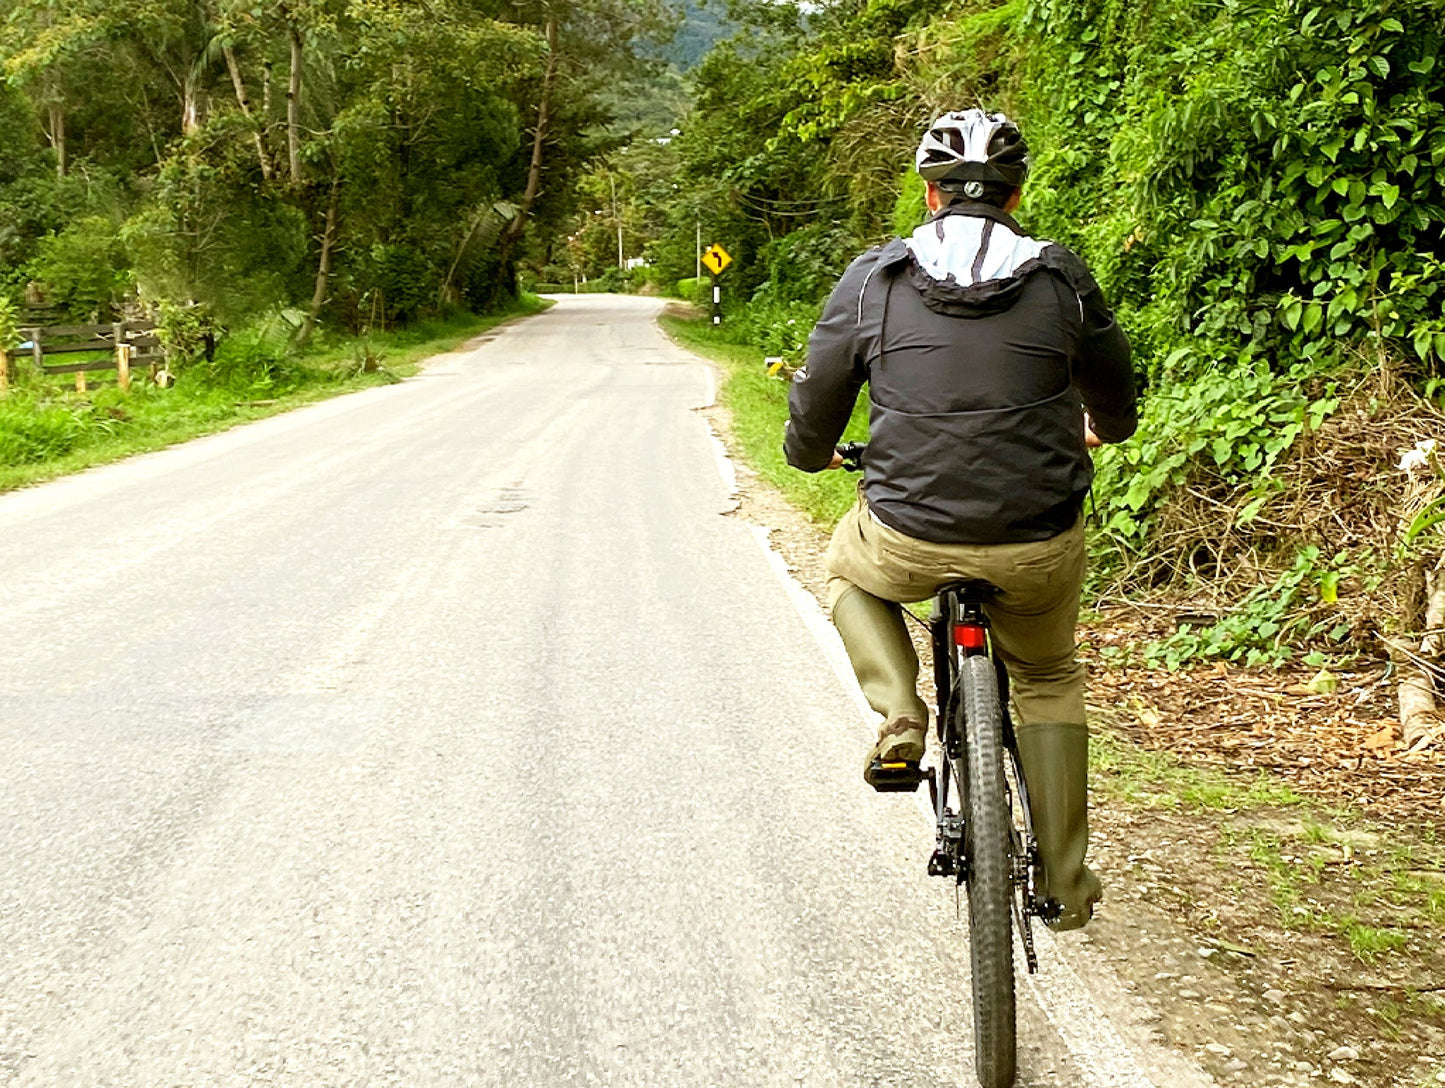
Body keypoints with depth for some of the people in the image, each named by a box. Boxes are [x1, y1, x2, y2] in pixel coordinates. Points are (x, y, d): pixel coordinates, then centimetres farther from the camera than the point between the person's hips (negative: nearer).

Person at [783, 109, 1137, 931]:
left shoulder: (874, 279, 0)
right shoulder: (1062, 280, 2)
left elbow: (816, 408, 7)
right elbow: (1114, 395, 18)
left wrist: (813, 454, 31)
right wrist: (1104, 430, 43)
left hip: (910, 539, -1)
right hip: (1038, 545, 1)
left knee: (849, 568, 34)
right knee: (1049, 680, 28)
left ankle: (900, 715, 11)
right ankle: (1064, 881, 30)